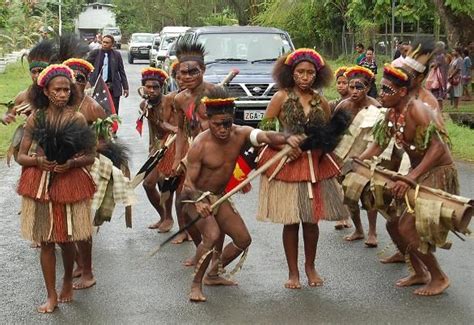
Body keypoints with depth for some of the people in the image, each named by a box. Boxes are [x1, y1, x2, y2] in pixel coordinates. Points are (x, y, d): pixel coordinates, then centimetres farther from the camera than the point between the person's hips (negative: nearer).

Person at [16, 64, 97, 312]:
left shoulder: (77, 118, -4)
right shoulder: (35, 118, -1)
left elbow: (90, 157, -2)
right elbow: (21, 156, 2)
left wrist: (71, 163, -20)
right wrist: (38, 161, -17)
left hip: (70, 182, -1)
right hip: (40, 184, 1)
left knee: (66, 239, 8)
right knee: (46, 241, 5)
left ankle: (68, 281, 36)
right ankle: (52, 296, 16)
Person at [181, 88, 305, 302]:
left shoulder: (240, 134, -13)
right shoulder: (200, 145, -25)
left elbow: (265, 136, -32)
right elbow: (189, 181, -23)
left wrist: (286, 139, -54)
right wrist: (198, 202, -44)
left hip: (219, 196, 6)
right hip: (196, 197, -6)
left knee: (243, 239, 8)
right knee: (212, 236, -29)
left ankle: (213, 274, 29)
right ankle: (196, 285, -13)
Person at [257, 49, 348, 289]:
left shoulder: (321, 102, 8)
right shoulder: (282, 97, -2)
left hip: (315, 164, 3)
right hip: (286, 163, -3)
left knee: (311, 219, 8)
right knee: (291, 221, 2)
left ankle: (310, 267, 27)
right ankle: (293, 272, 16)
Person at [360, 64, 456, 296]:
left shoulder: (417, 110, -25)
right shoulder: (392, 114, -1)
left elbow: (438, 147, -32)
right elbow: (378, 146, 6)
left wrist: (410, 179, -37)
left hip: (439, 174, -9)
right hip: (417, 173, 9)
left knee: (407, 227, -13)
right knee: (393, 223, 9)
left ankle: (439, 277, 5)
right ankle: (420, 273, 26)